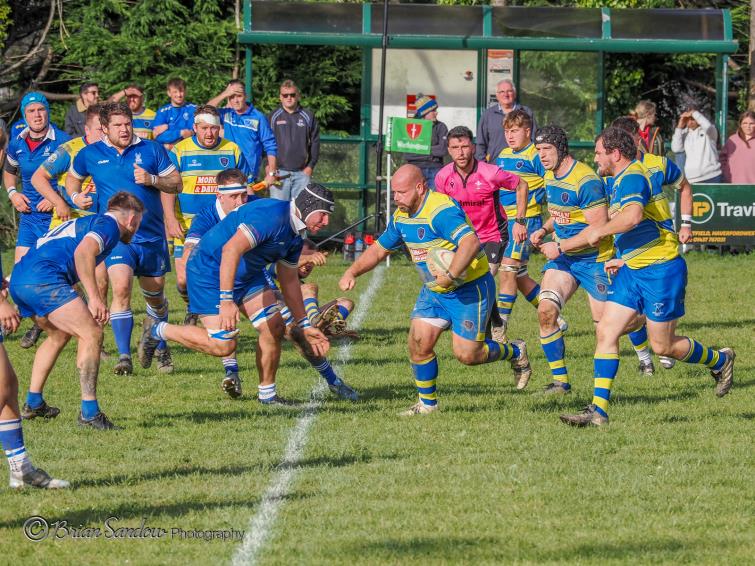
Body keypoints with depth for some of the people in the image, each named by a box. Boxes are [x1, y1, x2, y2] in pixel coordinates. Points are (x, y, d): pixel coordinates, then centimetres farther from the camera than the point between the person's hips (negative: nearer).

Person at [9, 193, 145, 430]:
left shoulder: (83, 223, 32)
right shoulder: (109, 225, 3)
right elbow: (83, 252, -17)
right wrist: (95, 298, -20)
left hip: (18, 279, 10)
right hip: (43, 278, -10)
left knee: (59, 335, 29)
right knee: (92, 334, -11)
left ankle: (33, 403, 33)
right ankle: (89, 411, -16)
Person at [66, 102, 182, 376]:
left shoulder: (151, 149, 1)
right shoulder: (90, 155, 3)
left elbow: (176, 183, 4)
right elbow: (73, 177, 22)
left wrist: (153, 180, -14)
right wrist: (75, 196, 2)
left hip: (152, 236, 1)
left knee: (155, 294, 13)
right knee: (121, 288, -22)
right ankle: (124, 356, -22)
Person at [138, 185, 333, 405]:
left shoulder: (295, 236, 5)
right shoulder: (271, 215, -27)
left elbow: (289, 281, 17)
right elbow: (231, 250, -37)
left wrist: (303, 326, 19)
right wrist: (226, 300, -40)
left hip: (247, 274, 9)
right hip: (211, 269, -9)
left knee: (274, 328, 0)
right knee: (223, 345, -13)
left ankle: (267, 394, 16)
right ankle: (157, 331, 6)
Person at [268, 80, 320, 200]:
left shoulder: (308, 116, 7)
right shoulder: (273, 116, 5)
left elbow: (315, 143, 10)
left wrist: (310, 166, 2)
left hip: (302, 172, 1)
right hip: (279, 171, -1)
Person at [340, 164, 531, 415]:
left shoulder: (441, 211, -27)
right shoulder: (401, 216, 2)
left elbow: (471, 243, -41)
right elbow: (378, 250, 15)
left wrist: (450, 275, -47)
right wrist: (352, 272, 0)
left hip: (470, 289, -8)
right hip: (433, 291, 8)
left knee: (466, 354, -5)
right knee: (418, 343, -5)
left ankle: (514, 352, 23)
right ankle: (427, 403, 11)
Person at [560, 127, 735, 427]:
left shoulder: (631, 178, -18)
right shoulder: (621, 181, 15)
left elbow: (633, 215, -40)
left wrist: (600, 231, -25)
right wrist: (625, 258, 22)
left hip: (660, 271, -10)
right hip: (632, 270, 10)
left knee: (663, 346, 1)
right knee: (606, 332, -2)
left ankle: (720, 361, 27)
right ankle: (598, 409, -4)